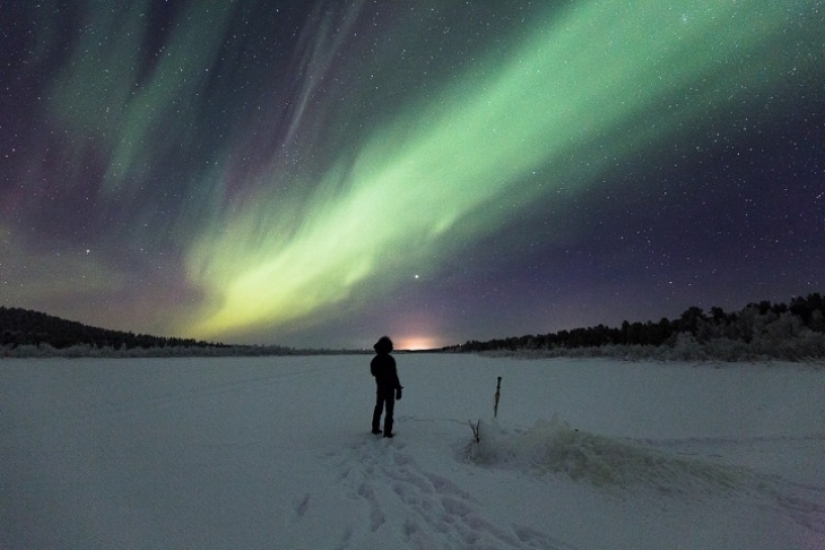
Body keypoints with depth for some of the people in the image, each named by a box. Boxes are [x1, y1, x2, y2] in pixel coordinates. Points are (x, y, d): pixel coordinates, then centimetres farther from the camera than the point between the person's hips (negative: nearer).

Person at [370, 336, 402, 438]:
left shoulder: (375, 359, 1)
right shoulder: (389, 359, -22)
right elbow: (394, 375, -21)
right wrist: (398, 388, -14)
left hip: (380, 388, 7)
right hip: (389, 389, -7)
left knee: (378, 408, 19)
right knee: (389, 410, 1)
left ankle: (375, 428, 28)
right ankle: (387, 432, 2)